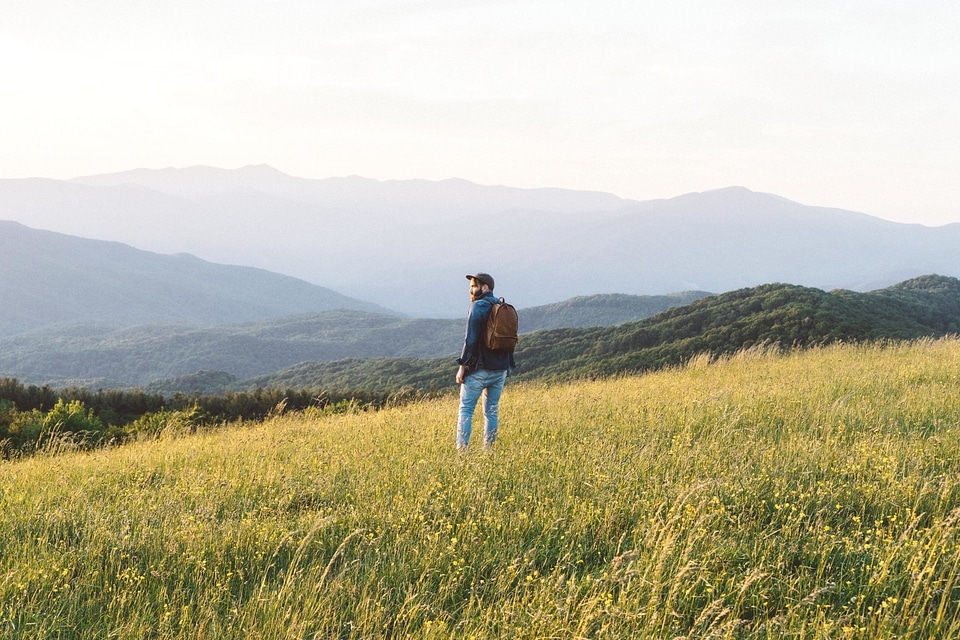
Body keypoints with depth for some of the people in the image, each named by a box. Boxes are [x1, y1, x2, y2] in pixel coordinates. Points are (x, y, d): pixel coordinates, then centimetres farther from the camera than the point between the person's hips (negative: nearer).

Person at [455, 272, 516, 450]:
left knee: (466, 409, -2)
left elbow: (471, 339, -16)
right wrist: (508, 366, 19)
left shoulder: (478, 307, -10)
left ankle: (461, 449, -8)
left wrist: (462, 366, -13)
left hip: (478, 369, -7)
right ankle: (489, 449, 11)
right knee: (492, 411, 11)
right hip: (500, 369, 7)